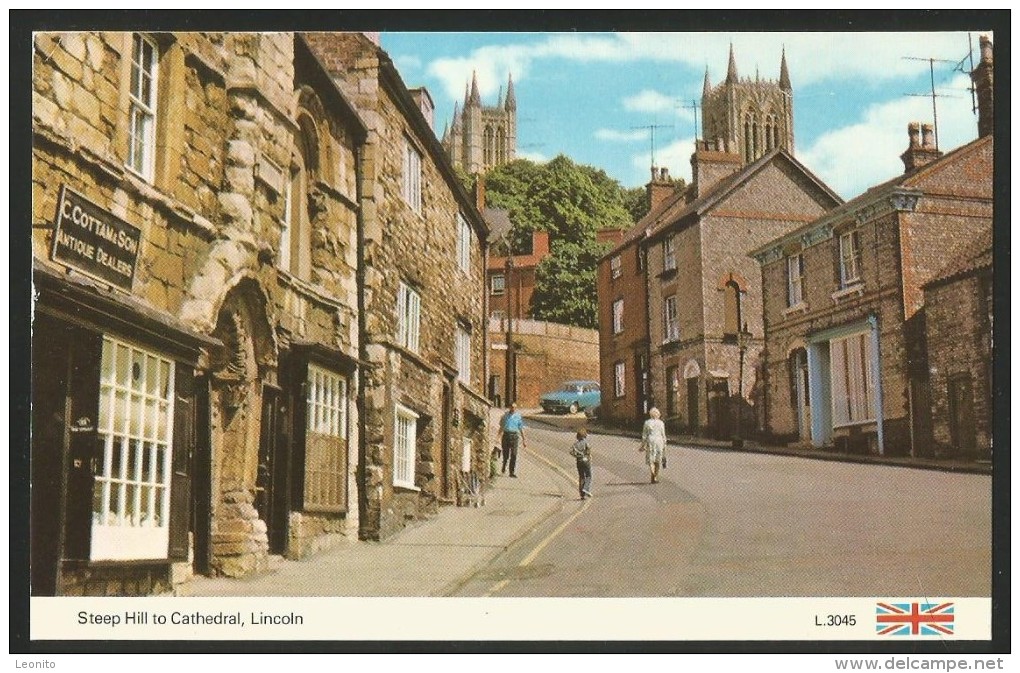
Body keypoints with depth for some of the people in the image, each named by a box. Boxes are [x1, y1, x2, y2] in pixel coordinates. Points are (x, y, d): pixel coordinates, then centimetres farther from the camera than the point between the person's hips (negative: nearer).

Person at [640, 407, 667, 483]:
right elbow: (663, 435, 2)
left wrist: (643, 445, 7)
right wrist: (664, 445, 10)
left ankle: (653, 474, -22)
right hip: (659, 442, 1)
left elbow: (644, 435, -1)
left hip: (650, 442, -1)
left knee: (651, 460, 3)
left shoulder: (647, 423, -2)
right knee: (657, 460, 13)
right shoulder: (661, 423, 0)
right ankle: (656, 477, 18)